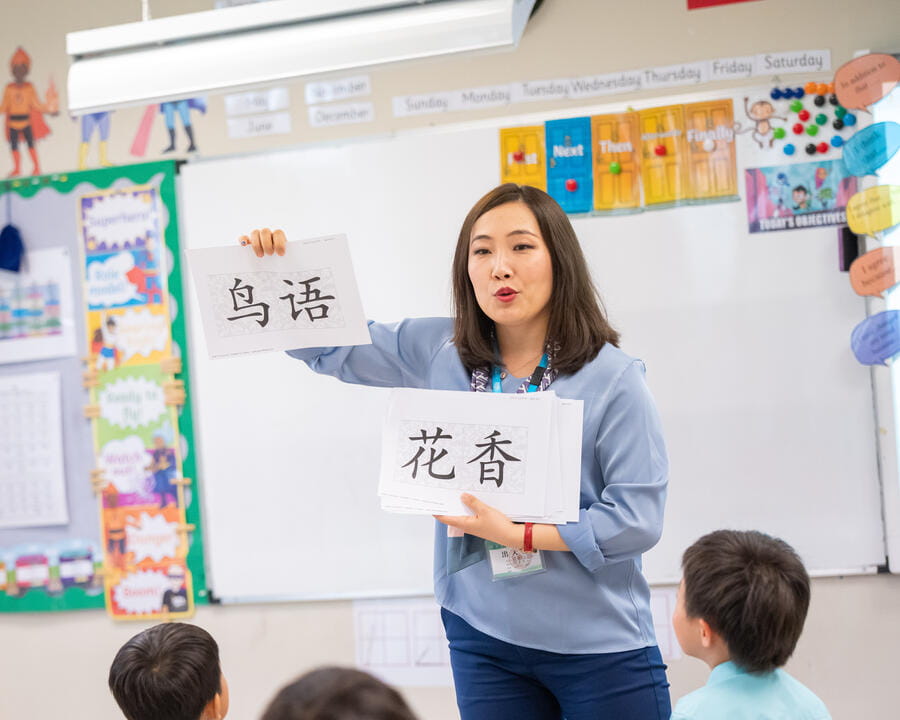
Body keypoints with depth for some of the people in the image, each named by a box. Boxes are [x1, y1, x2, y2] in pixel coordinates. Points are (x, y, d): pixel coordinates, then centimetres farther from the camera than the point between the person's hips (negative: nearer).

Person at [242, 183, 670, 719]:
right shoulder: (439, 352, 2)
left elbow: (638, 517, -14)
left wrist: (516, 534, -18)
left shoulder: (613, 377, -11)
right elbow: (325, 344, 11)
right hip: (483, 635, 4)